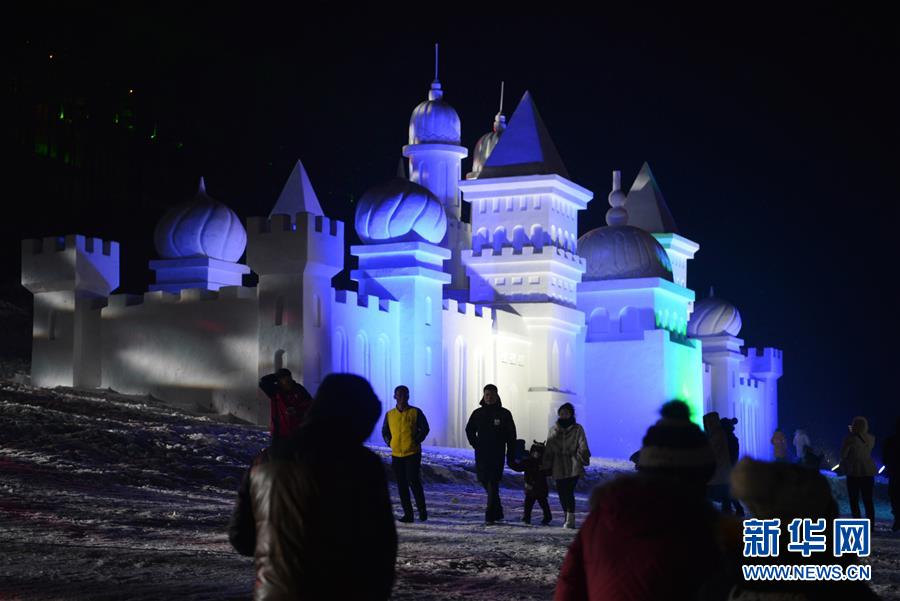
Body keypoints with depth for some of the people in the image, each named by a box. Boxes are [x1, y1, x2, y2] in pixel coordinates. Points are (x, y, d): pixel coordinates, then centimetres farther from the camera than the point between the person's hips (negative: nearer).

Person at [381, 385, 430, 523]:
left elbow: (424, 429, 2)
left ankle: (422, 510, 3)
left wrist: (416, 441, -6)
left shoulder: (416, 412, -1)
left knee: (414, 482, -11)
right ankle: (408, 514, 10)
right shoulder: (389, 414, 8)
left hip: (413, 454, -4)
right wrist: (389, 443, 4)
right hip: (396, 455, 4)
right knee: (402, 485, 4)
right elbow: (384, 431, 18)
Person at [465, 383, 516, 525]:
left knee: (493, 484, -11)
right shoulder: (477, 413, 8)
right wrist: (475, 444, 9)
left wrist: (510, 455, -2)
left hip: (497, 455, -4)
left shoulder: (504, 414, 0)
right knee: (485, 482, 9)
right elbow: (469, 430, 22)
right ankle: (498, 512, 25)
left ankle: (490, 516, -12)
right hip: (481, 455, 4)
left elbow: (511, 436, 2)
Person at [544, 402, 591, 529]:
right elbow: (548, 450, 13)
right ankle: (568, 518, 21)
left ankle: (570, 519, -9)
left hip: (573, 467, -4)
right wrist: (546, 466, 10)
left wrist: (583, 459, -15)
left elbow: (582, 447, -3)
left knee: (569, 492, -14)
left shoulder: (577, 429, 2)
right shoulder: (553, 430, 11)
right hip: (558, 467, 4)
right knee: (562, 493, 5)